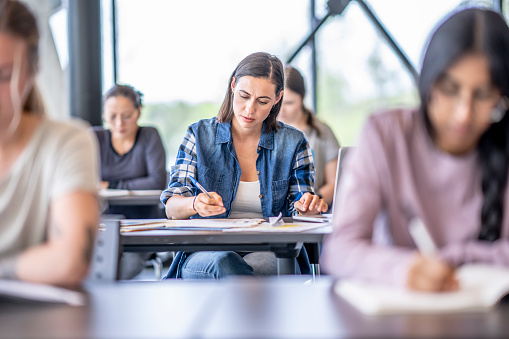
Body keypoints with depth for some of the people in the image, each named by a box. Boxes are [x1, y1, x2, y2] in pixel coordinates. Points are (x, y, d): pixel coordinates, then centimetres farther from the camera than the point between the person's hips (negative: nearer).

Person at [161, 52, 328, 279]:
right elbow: (171, 209, -2)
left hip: (267, 254, 0)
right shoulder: (200, 135, 5)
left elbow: (297, 216, 8)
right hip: (205, 254, 1)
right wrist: (196, 204, -26)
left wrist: (307, 208, -17)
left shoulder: (292, 143, 7)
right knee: (224, 262, -36)